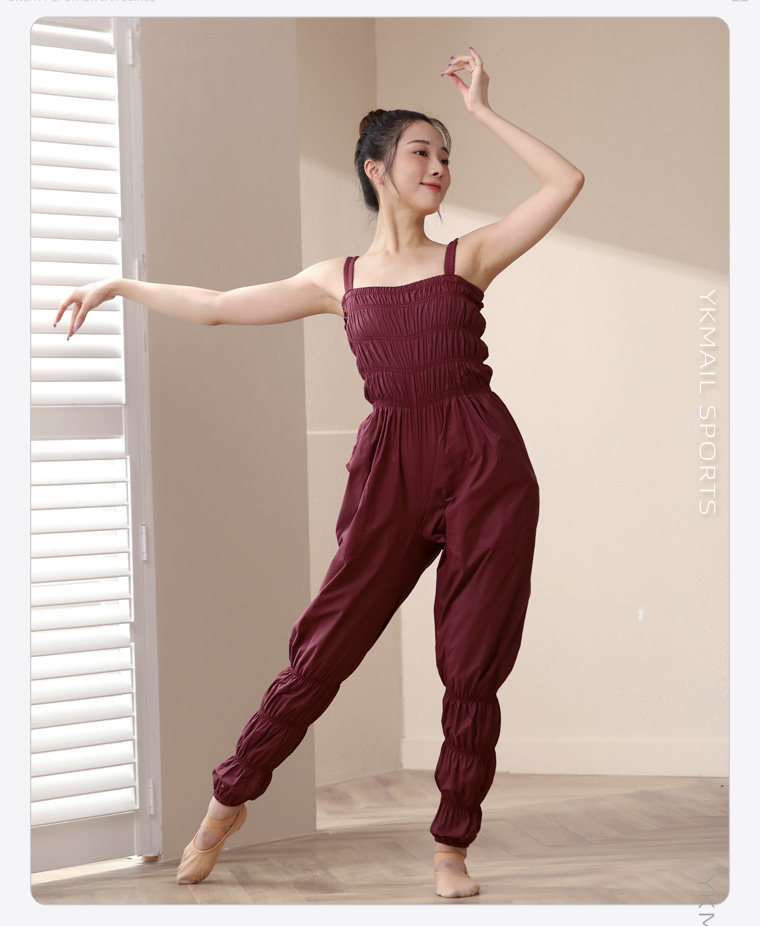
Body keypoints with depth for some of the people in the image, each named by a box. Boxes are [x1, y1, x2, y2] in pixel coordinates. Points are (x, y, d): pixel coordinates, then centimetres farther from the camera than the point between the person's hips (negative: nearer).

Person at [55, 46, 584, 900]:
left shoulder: (469, 257, 8)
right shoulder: (338, 280, 12)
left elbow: (566, 182, -2)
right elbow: (218, 307, 17)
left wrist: (482, 110, 2)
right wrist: (122, 285, 21)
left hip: (485, 462, 0)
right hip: (391, 469, 1)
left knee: (473, 666, 2)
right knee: (323, 647, 2)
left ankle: (451, 847, 16)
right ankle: (229, 802, 21)